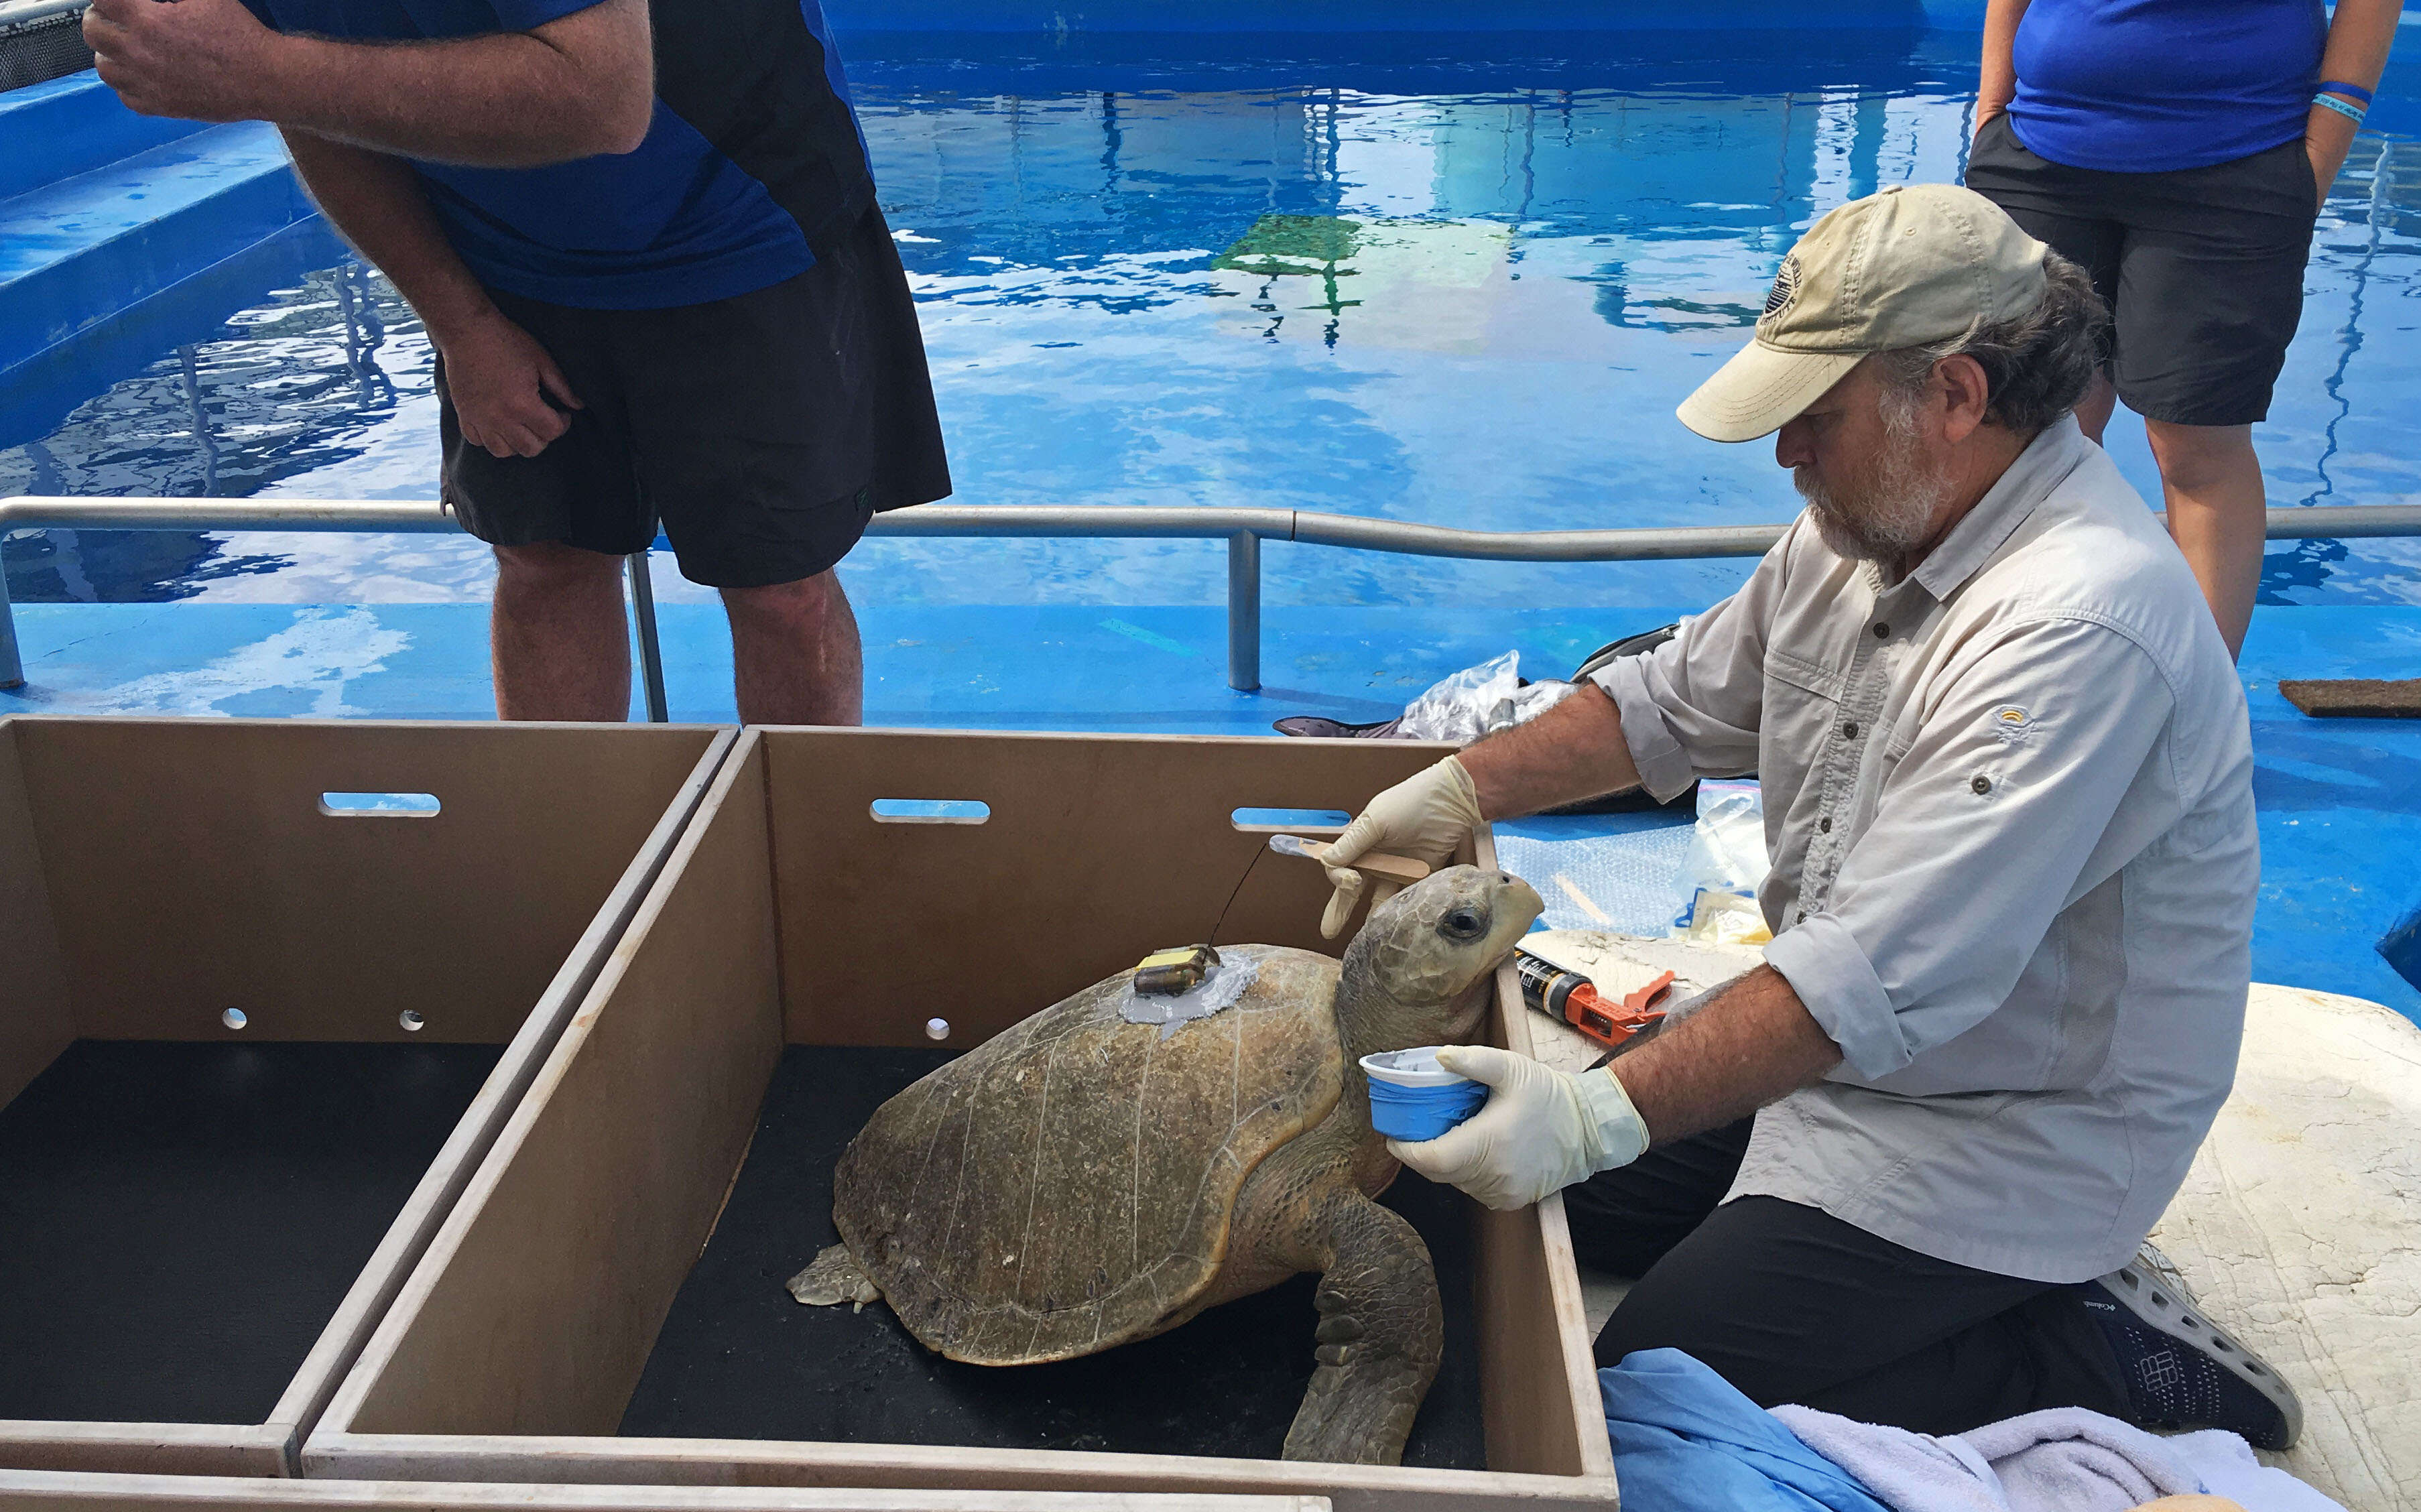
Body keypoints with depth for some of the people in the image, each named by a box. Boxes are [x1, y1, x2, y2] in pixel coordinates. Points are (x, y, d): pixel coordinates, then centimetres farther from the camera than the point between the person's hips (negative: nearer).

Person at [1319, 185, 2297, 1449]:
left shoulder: (2078, 628, -31)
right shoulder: (1871, 527, -1)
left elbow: (1882, 979, -36)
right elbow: (1675, 700, 11)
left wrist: (1601, 1115, -38)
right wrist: (1457, 791, -1)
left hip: (2002, 1136, -9)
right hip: (1838, 1043, 9)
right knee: (1548, 1200, 12)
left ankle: (2087, 1353, 1)